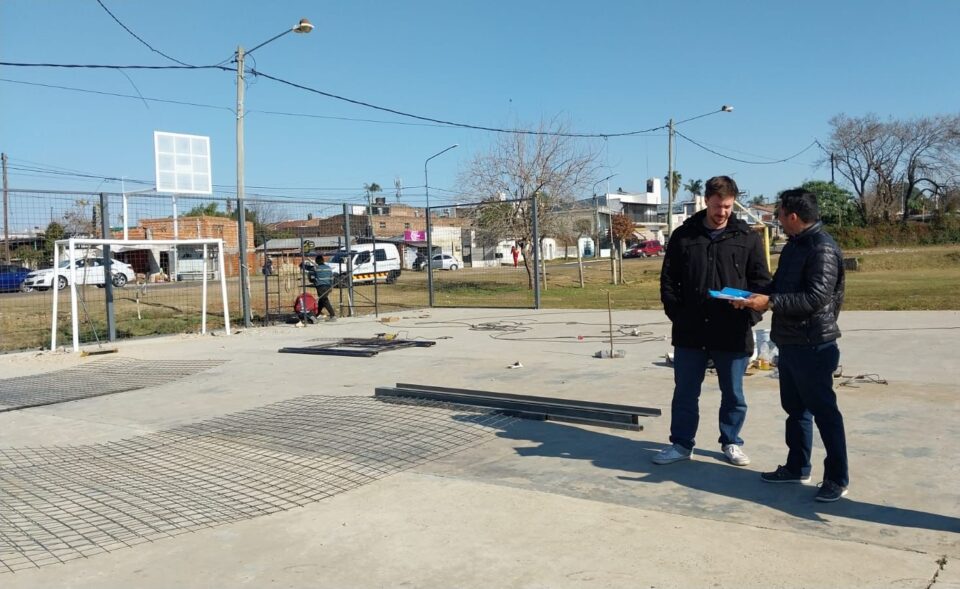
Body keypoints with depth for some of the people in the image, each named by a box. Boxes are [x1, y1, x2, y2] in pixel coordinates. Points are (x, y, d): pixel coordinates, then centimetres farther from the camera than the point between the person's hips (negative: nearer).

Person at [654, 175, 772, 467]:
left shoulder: (748, 237, 2)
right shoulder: (683, 235, 3)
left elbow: (761, 281, 2)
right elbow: (668, 279, 5)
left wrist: (750, 314, -14)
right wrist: (676, 314, -5)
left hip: (733, 333, 0)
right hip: (690, 332, 1)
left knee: (733, 394, 13)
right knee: (685, 392, 10)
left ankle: (731, 442, 30)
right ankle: (681, 443, 24)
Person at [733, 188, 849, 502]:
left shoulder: (822, 249, -18)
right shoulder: (794, 245, 13)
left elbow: (816, 297, -26)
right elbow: (780, 285, 20)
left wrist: (770, 302, -26)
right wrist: (755, 297, 3)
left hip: (813, 346, -10)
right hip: (790, 343, 10)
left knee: (823, 411, -1)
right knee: (795, 408, 17)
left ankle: (837, 478, 10)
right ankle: (797, 467, 29)